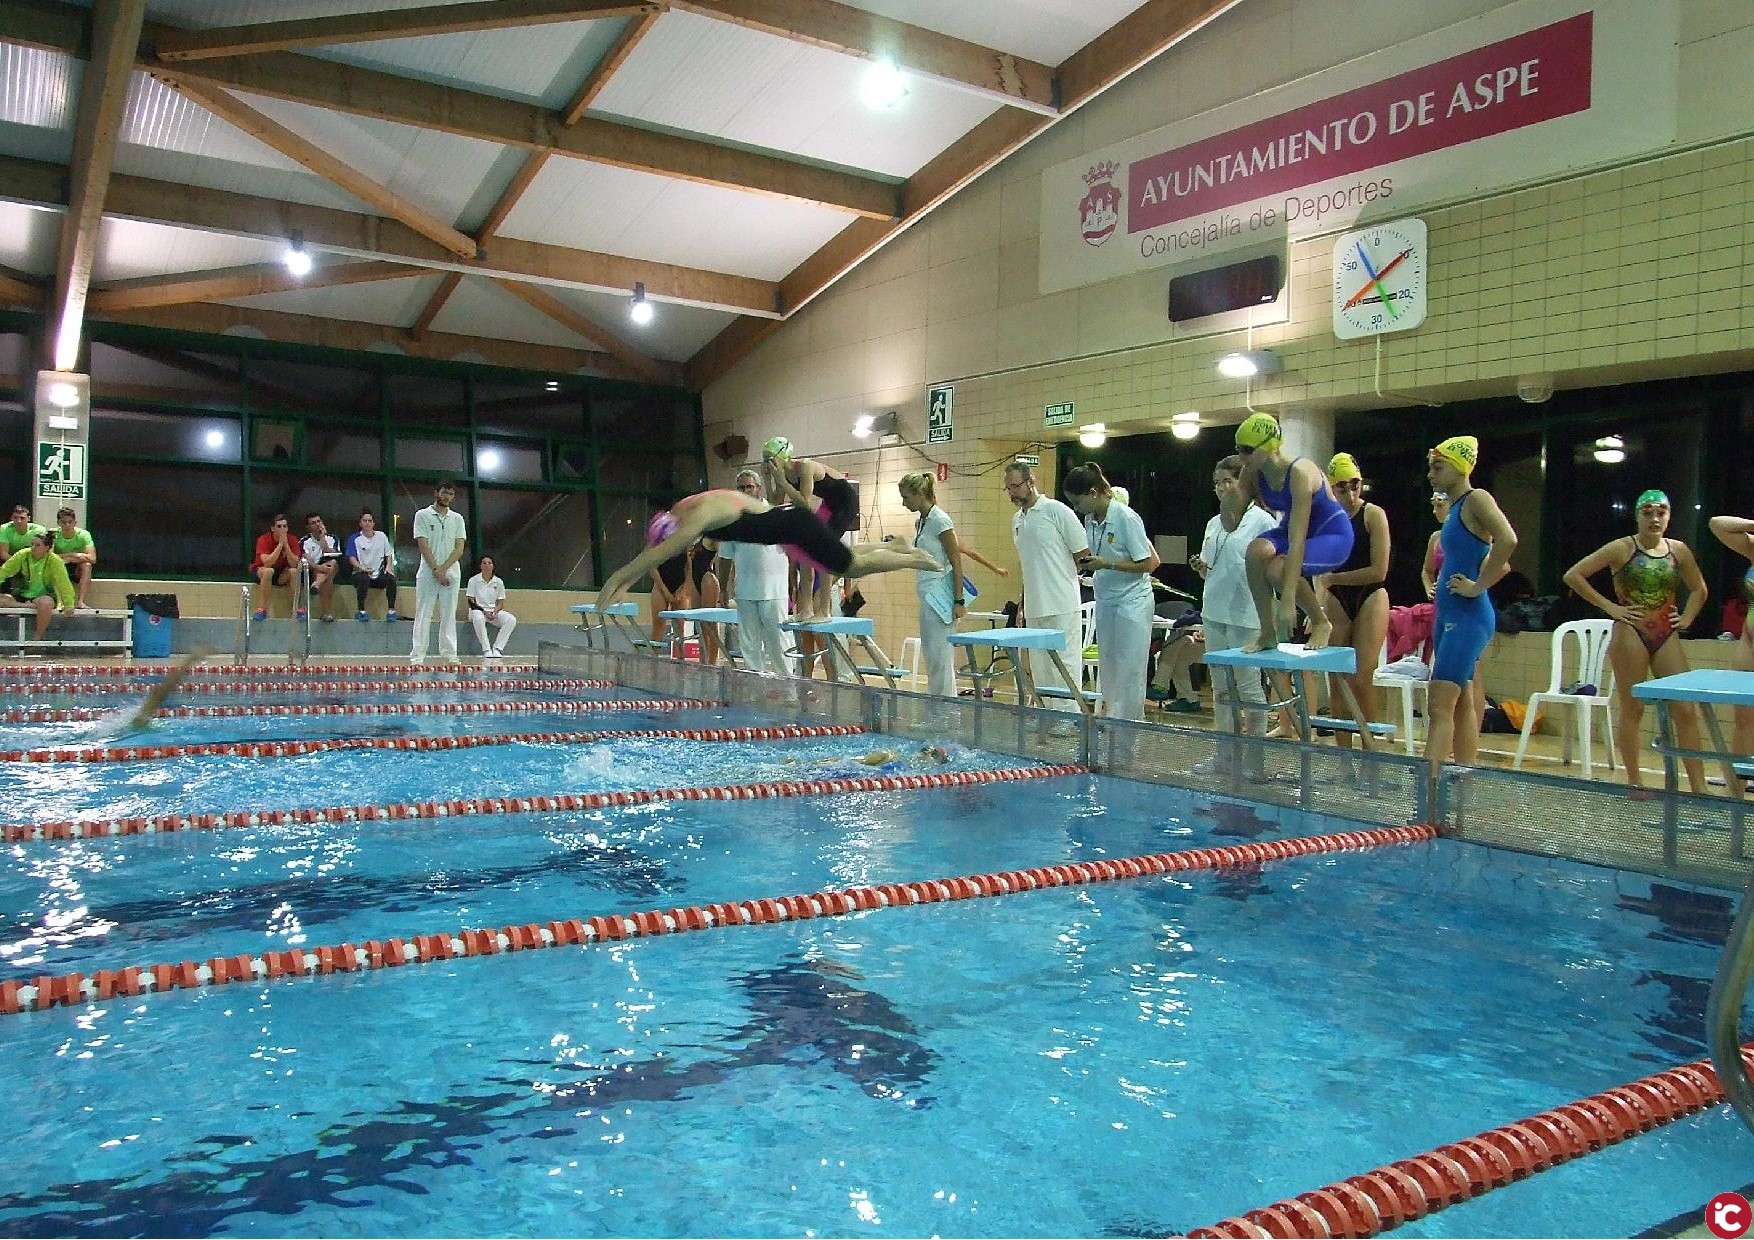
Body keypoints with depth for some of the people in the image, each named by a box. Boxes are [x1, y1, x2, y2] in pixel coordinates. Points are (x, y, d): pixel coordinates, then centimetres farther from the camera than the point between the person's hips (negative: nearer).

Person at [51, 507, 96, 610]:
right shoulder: (54, 535, -12)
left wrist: (68, 557, -23)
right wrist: (75, 555, -26)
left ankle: (80, 601, -34)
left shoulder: (84, 534, -14)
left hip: (78, 571, -1)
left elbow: (92, 558, -25)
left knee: (87, 565, -31)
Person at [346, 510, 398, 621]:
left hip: (378, 574, 3)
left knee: (391, 578, -27)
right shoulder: (355, 538, 1)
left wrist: (388, 567, -5)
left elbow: (388, 554, 15)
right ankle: (360, 611, -28)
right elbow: (351, 557, -7)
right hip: (361, 573, -2)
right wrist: (362, 568, -25)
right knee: (363, 579, -36)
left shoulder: (382, 536, 11)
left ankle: (391, 611, -22)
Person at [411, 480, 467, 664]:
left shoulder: (457, 518, 10)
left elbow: (459, 549, 3)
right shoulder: (423, 515, 3)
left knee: (449, 615, 2)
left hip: (451, 573, 2)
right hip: (427, 572, -2)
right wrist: (436, 570, -12)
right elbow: (423, 545, -5)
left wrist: (443, 568, -9)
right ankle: (418, 654, -2)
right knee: (423, 614, -3)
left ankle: (449, 654, 4)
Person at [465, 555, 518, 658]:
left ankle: (497, 648, -26)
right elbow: (471, 602, -2)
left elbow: (500, 603, 8)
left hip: (494, 611, 3)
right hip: (479, 610, -3)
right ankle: (486, 650, -34)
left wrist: (494, 611, -14)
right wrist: (484, 611, -16)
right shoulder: (473, 580, 1)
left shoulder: (499, 582, 8)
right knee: (478, 618, -41)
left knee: (511, 620, -26)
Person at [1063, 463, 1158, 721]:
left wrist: (1106, 564, -20)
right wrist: (1085, 564, -2)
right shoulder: (1090, 519, 1)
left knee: (1129, 670, -2)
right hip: (1105, 599, 7)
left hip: (1132, 600, -7)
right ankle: (1111, 717, 21)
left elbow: (1148, 564, -16)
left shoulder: (1126, 518, -19)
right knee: (1107, 668, 11)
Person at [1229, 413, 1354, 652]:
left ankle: (1321, 623, -5)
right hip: (1292, 531, 6)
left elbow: (1297, 542, -38)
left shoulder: (1299, 473, -31)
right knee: (1256, 550, -27)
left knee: (1278, 569, -32)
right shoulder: (1252, 474, -11)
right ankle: (1268, 631, -15)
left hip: (1333, 536, -6)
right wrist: (1230, 499, -30)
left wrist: (1287, 601, -42)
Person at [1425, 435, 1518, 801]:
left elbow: (1507, 540, -28)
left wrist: (1478, 586, -21)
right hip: (1449, 614, 10)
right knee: (1461, 702, 12)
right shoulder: (1456, 508, 16)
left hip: (1467, 616, -10)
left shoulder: (1476, 498, -9)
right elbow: (1499, 564, 26)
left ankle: (1430, 787, -21)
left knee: (1440, 705, -16)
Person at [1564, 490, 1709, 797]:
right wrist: (1610, 607, -9)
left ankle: (1699, 787, 4)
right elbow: (1573, 576, -8)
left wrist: (1687, 617, 9)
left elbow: (1699, 589, 25)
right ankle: (1634, 781, 10)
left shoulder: (1678, 550, 9)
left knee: (1686, 710, 0)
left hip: (1667, 637, 4)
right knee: (1632, 708, 1)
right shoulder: (1622, 548, -4)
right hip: (1630, 634, -4)